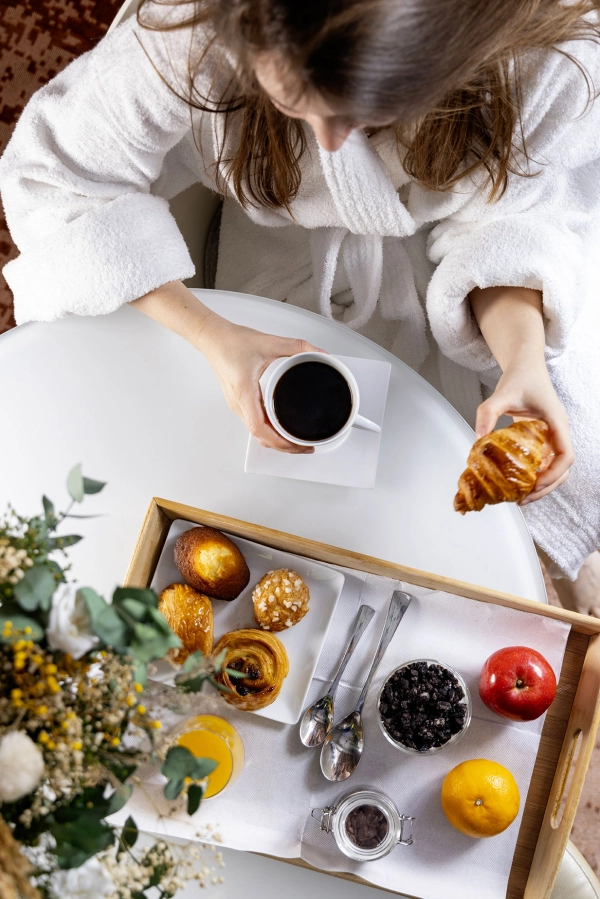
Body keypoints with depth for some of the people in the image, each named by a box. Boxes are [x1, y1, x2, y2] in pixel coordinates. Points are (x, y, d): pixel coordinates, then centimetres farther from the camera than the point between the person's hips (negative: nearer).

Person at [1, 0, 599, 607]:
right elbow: (53, 175, -26)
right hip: (290, 251, 0)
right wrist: (214, 337, -36)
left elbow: (510, 224, -20)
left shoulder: (546, 57, -35)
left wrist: (526, 362, -41)